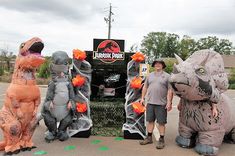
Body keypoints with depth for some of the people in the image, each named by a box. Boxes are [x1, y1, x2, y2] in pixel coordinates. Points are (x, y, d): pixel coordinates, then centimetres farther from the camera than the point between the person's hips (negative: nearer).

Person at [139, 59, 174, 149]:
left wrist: (169, 102, -12)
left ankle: (161, 140, 16)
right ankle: (149, 137, 25)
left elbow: (170, 90, -6)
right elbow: (145, 87, 16)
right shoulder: (150, 75, 12)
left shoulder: (167, 76, -2)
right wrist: (143, 98, 11)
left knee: (161, 122, 4)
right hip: (150, 102, 4)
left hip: (161, 103, -4)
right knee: (150, 120, 13)